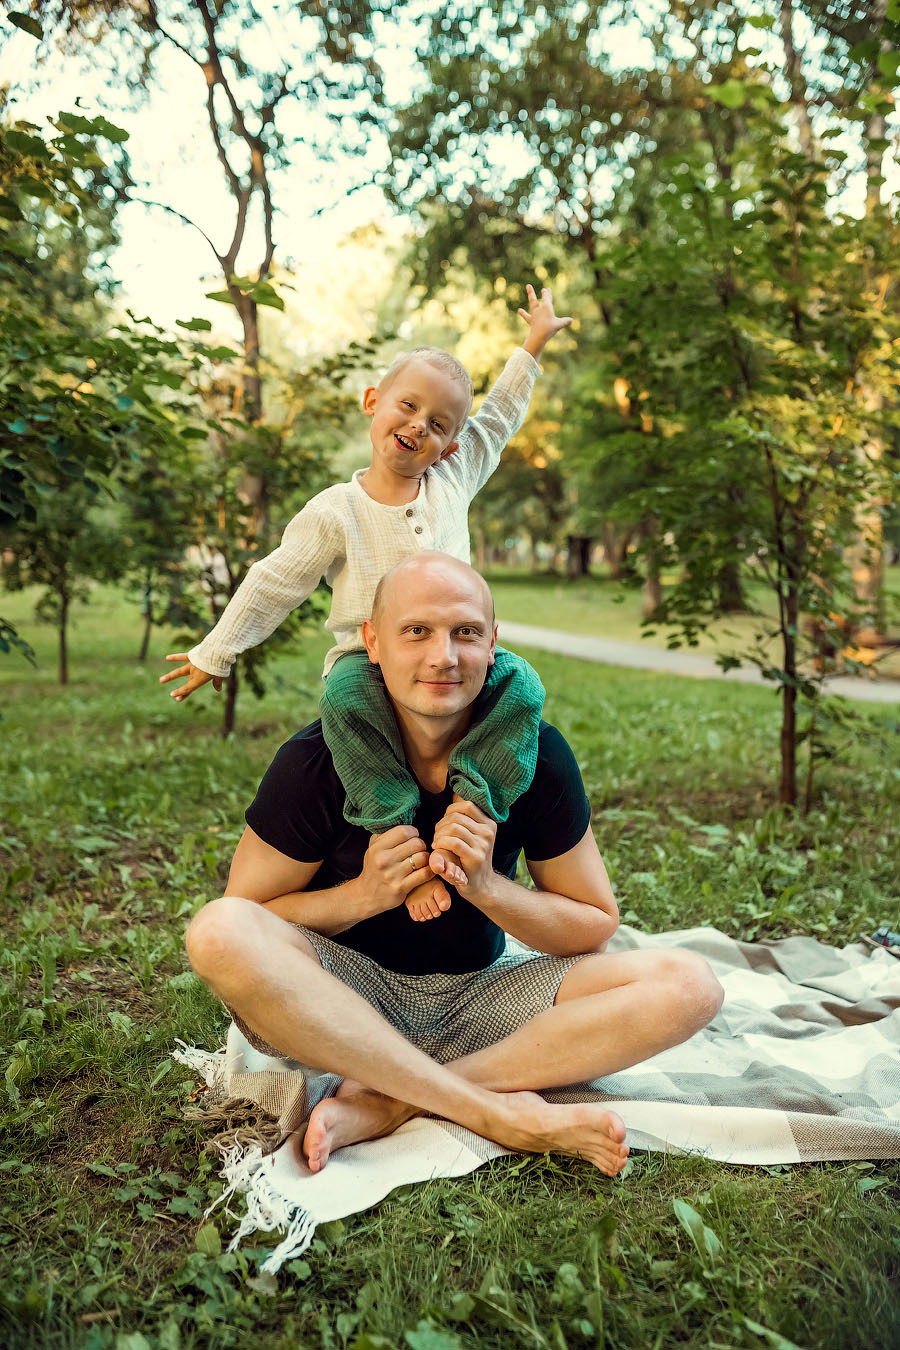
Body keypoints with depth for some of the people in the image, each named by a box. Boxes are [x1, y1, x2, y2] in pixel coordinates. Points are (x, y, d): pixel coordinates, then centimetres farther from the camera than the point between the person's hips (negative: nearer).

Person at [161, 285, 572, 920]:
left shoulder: (453, 480, 6)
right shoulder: (334, 512, -4)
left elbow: (497, 420, 21)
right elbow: (273, 585, 3)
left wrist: (532, 345, 24)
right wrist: (215, 652, 8)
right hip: (369, 657, -3)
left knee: (521, 687, -26)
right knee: (344, 696, -37)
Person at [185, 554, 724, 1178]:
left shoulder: (535, 753, -9)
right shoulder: (317, 760, -14)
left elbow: (596, 927, -2)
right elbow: (245, 919, -7)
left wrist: (487, 887, -20)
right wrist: (364, 895, -24)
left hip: (479, 998, 2)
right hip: (346, 995, -2)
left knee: (688, 985, -19)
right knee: (219, 933, -33)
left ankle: (385, 1101, -22)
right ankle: (502, 1111, -26)